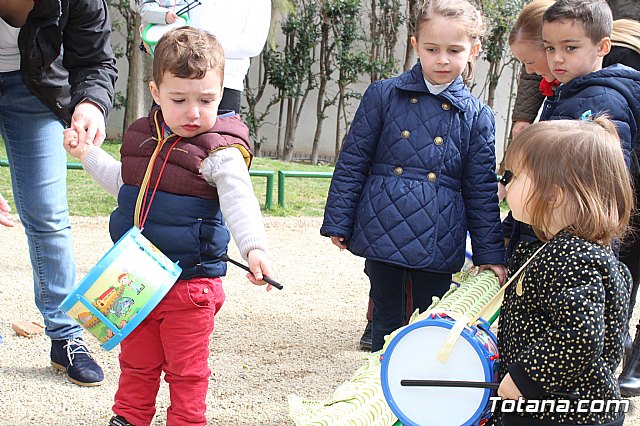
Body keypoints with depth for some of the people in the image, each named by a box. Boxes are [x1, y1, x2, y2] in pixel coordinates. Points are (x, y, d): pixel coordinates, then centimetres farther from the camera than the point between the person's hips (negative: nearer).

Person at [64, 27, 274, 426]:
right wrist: (87, 153, 22)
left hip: (190, 282, -6)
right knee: (136, 362, 20)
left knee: (186, 370, 8)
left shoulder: (220, 152, -16)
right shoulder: (142, 137, 4)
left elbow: (239, 202, -29)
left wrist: (254, 248, -45)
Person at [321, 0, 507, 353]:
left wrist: (490, 253, 3)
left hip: (438, 244, 0)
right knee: (386, 325, 12)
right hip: (382, 232, 0)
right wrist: (338, 222, 1)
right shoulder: (383, 95, 1)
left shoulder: (477, 117, 2)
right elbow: (352, 162, 4)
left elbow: (482, 189, 6)